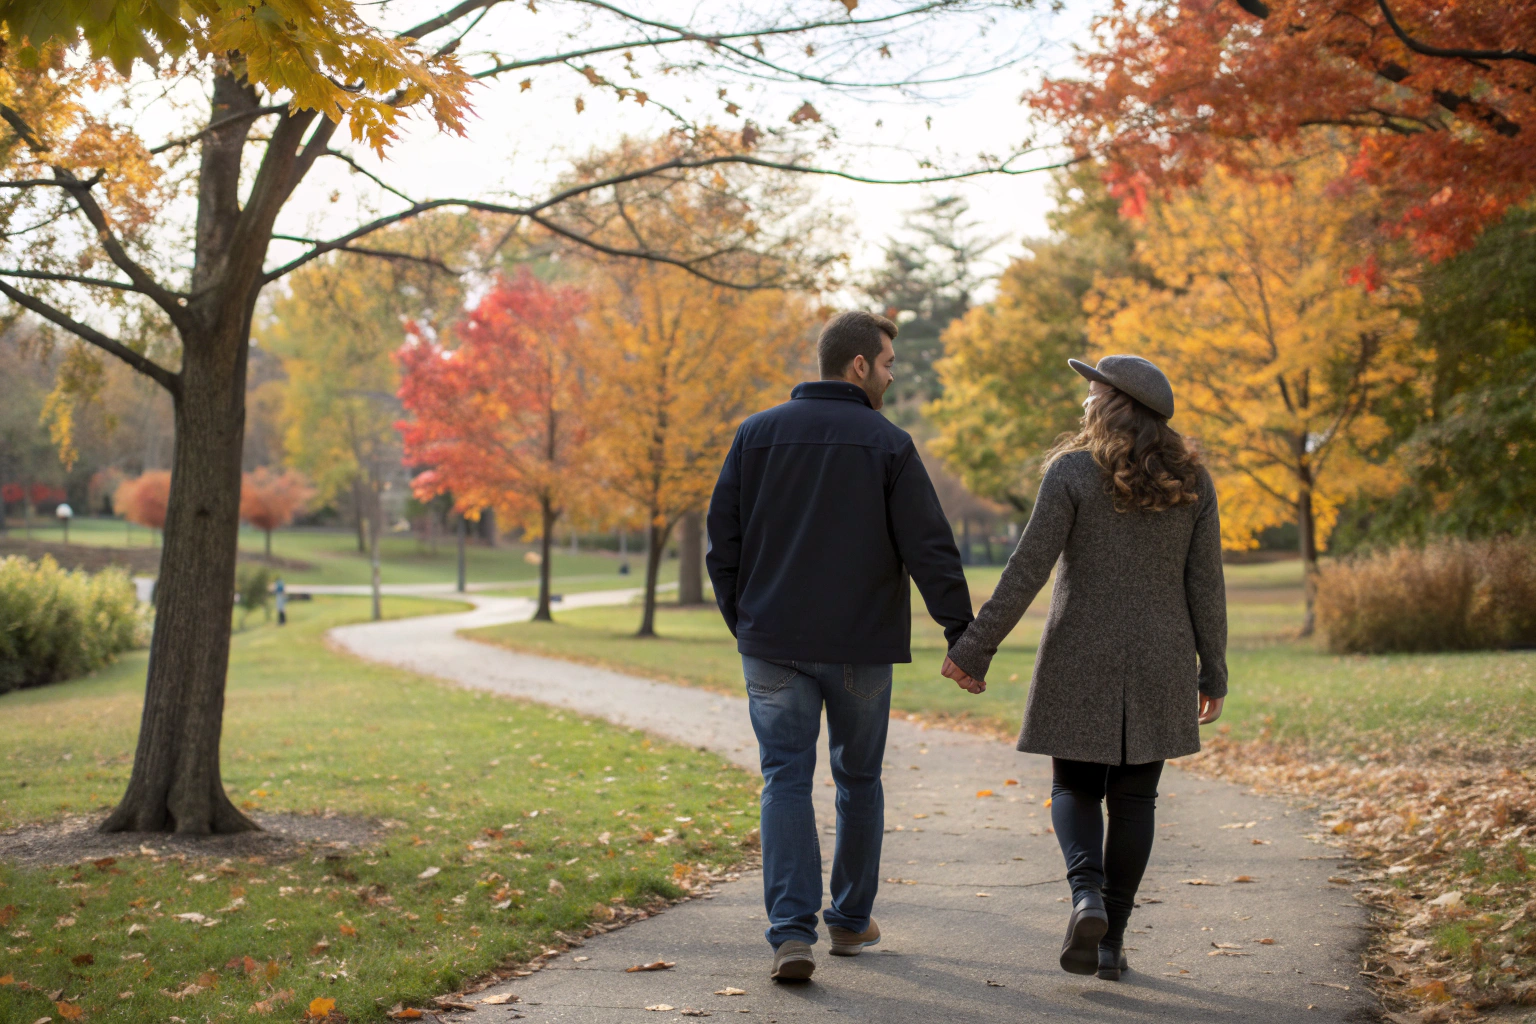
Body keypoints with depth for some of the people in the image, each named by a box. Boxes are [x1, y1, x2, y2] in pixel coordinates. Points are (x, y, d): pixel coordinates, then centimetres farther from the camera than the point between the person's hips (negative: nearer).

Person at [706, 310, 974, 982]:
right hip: (860, 647, -1)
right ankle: (851, 920, 25)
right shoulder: (888, 444, -4)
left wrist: (741, 622, 16)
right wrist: (962, 635, -4)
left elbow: (723, 539, 7)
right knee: (858, 780, 14)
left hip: (773, 645, 2)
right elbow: (930, 549, -9)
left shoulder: (756, 435, 5)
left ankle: (791, 931, -12)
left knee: (786, 780, 1)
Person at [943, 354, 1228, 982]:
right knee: (1133, 796, 10)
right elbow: (1205, 583, 2)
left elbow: (1028, 570, -13)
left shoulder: (1073, 472, -8)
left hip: (1082, 659, -3)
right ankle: (1112, 942, 8)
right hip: (1160, 664, 3)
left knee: (1074, 788, 12)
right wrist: (1212, 671, 10)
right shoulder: (1190, 481, 3)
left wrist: (975, 648, -9)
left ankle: (1087, 893, -15)